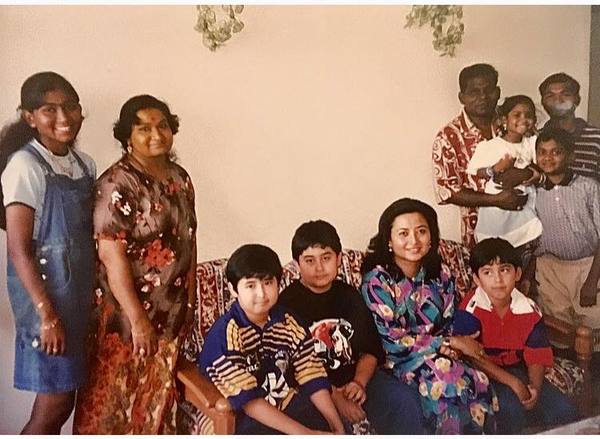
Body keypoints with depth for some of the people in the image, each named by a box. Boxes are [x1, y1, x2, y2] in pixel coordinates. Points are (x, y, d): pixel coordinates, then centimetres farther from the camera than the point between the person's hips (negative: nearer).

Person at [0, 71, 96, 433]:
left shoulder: (85, 163, 8)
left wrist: (94, 296, 14)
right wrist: (47, 315, -19)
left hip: (80, 292, 7)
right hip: (45, 293, -7)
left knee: (63, 398, 15)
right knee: (55, 402, 1)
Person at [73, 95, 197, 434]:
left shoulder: (179, 177, 6)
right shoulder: (117, 184, -17)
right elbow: (111, 254, -21)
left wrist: (190, 302, 12)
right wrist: (137, 318, -21)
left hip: (171, 312, 7)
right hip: (126, 313, -7)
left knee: (158, 396, 19)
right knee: (114, 399, 8)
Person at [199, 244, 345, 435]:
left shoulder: (289, 323, -1)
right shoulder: (226, 333, -18)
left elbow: (311, 377, -2)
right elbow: (247, 399, -21)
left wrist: (337, 426, -13)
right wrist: (303, 432, -25)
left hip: (287, 402, 5)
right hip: (244, 414, -5)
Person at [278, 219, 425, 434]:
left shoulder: (349, 295, 9)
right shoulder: (288, 303, -6)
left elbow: (371, 350, 9)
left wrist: (359, 383, -10)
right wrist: (333, 396, -19)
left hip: (355, 378, 5)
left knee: (405, 400, -17)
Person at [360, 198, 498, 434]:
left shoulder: (440, 274, 3)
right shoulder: (377, 281, -13)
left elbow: (449, 324, 9)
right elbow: (391, 342, -15)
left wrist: (449, 349, -15)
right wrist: (450, 343, -14)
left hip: (443, 355, 4)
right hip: (401, 361, -4)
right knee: (442, 373, -33)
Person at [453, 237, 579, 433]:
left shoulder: (529, 309, -4)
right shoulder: (471, 309, -20)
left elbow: (537, 355, 0)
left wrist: (535, 386, -18)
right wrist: (512, 382, -24)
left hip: (517, 369, 5)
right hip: (484, 374, -5)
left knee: (564, 412, -5)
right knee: (511, 407, -31)